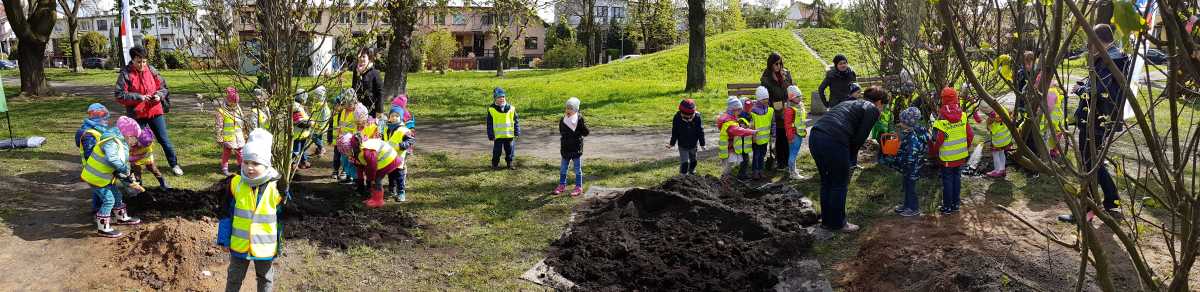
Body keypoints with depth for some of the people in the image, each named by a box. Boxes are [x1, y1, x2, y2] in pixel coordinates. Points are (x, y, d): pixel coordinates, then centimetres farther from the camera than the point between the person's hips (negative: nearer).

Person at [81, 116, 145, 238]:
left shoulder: (122, 145, 9)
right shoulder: (111, 141, -23)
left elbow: (119, 171, 13)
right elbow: (112, 159, -44)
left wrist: (131, 183, 6)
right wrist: (125, 170, -33)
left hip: (105, 177, 10)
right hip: (96, 177, -10)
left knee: (117, 196, 21)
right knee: (108, 200, -6)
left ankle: (122, 218, 41)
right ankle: (103, 228, 4)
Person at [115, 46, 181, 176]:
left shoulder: (151, 70, 3)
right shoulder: (125, 74, -7)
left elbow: (163, 86, 13)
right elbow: (119, 95, -10)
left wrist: (159, 95, -9)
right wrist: (138, 97, -18)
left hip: (155, 111, 2)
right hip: (136, 114, -2)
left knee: (164, 139, 8)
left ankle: (174, 164, 20)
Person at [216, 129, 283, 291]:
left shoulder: (276, 188, -15)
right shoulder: (235, 184, -11)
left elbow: (282, 220, -5)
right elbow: (226, 214, -2)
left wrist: (279, 247, -1)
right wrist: (224, 240, 0)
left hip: (265, 247, -1)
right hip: (239, 245, 1)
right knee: (234, 279, 19)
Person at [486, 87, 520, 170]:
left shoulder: (511, 109, 0)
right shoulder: (491, 110, -5)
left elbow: (516, 121, 6)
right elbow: (489, 124, -2)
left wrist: (517, 132, 4)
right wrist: (491, 135, -4)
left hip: (509, 135, 2)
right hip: (498, 136, -2)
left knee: (510, 150, 10)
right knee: (497, 151, 5)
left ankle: (510, 162, 26)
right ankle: (495, 164, 21)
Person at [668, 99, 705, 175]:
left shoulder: (697, 117, -16)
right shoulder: (677, 118, -18)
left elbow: (700, 131, -5)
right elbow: (674, 132, -6)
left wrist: (702, 144, -4)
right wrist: (672, 143, -4)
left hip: (693, 145, 2)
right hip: (683, 145, -2)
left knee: (693, 160, 21)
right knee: (684, 162, -8)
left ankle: (691, 171, 48)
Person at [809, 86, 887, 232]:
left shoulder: (850, 103, 31)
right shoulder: (872, 110, 7)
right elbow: (859, 138, -2)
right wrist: (849, 154, 13)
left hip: (814, 136, 8)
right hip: (833, 141, -8)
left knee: (826, 181, 22)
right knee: (840, 183, 9)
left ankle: (826, 220, 32)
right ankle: (837, 223, 19)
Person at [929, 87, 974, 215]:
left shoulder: (941, 120, -20)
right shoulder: (963, 116, -6)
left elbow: (937, 141, -20)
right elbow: (970, 135, 0)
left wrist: (933, 153, -2)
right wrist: (965, 147, 17)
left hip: (947, 157, -4)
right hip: (961, 156, 4)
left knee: (947, 181, 5)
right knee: (957, 178, 16)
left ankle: (947, 207, 12)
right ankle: (956, 204, 25)